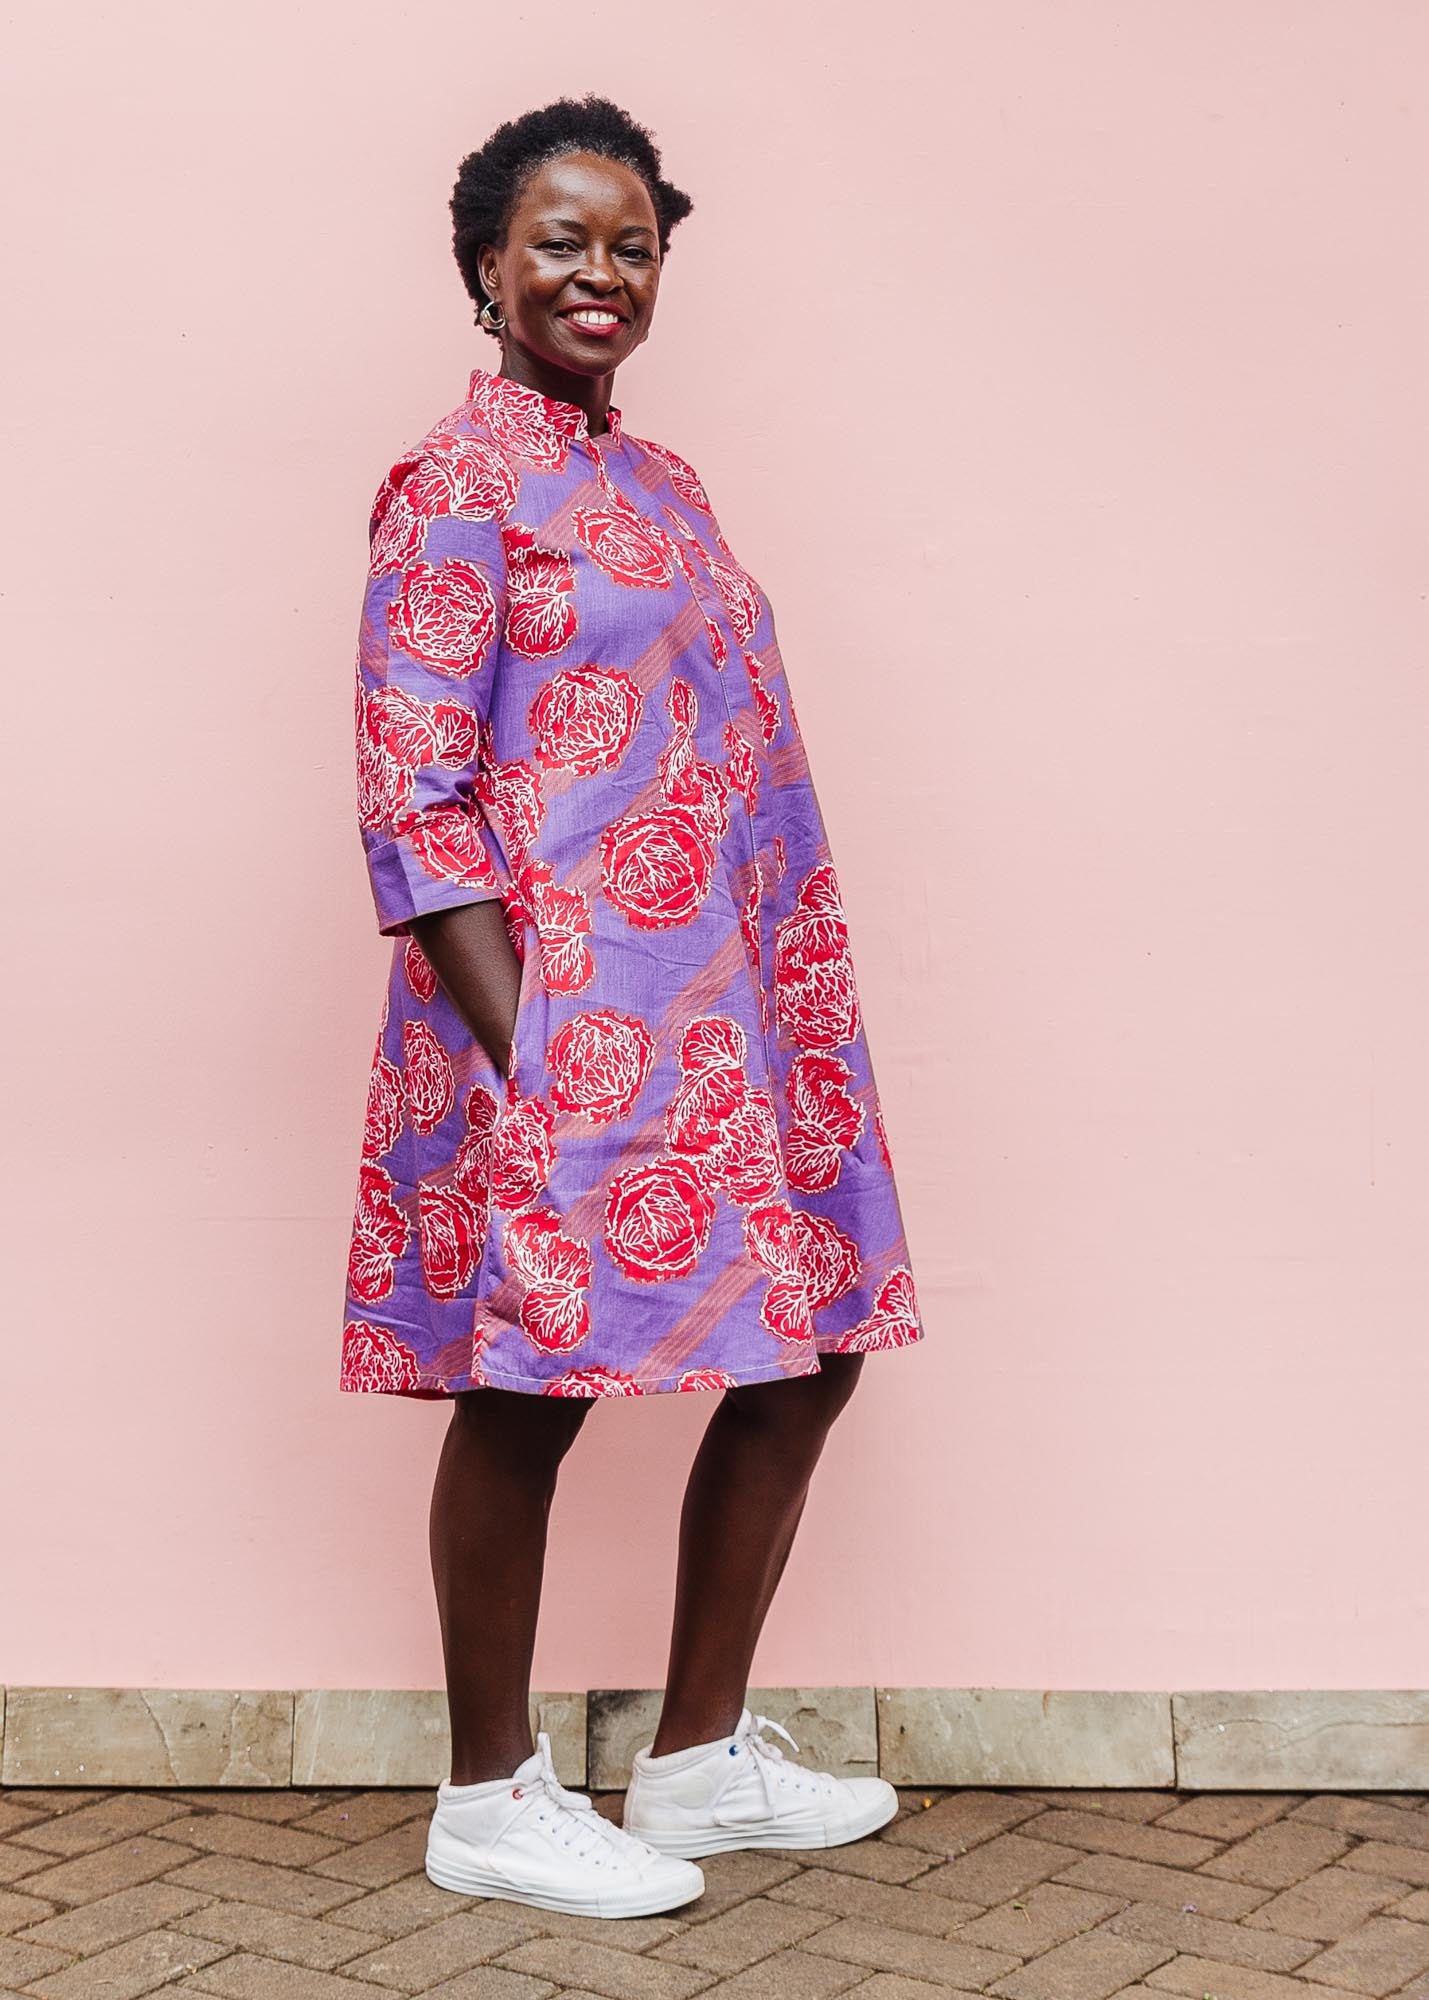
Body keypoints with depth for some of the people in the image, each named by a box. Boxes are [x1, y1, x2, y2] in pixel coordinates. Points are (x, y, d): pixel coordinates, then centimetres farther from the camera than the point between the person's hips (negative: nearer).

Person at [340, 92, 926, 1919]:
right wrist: (514, 1045, -18)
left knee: (809, 1348, 10)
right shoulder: (455, 486, -6)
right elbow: (413, 792, -12)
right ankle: (491, 1800, 17)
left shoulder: (662, 486, 18)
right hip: (559, 1017, -8)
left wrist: (796, 1005, 14)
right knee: (529, 1393, 0)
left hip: (721, 1008, 9)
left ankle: (700, 1757, 25)